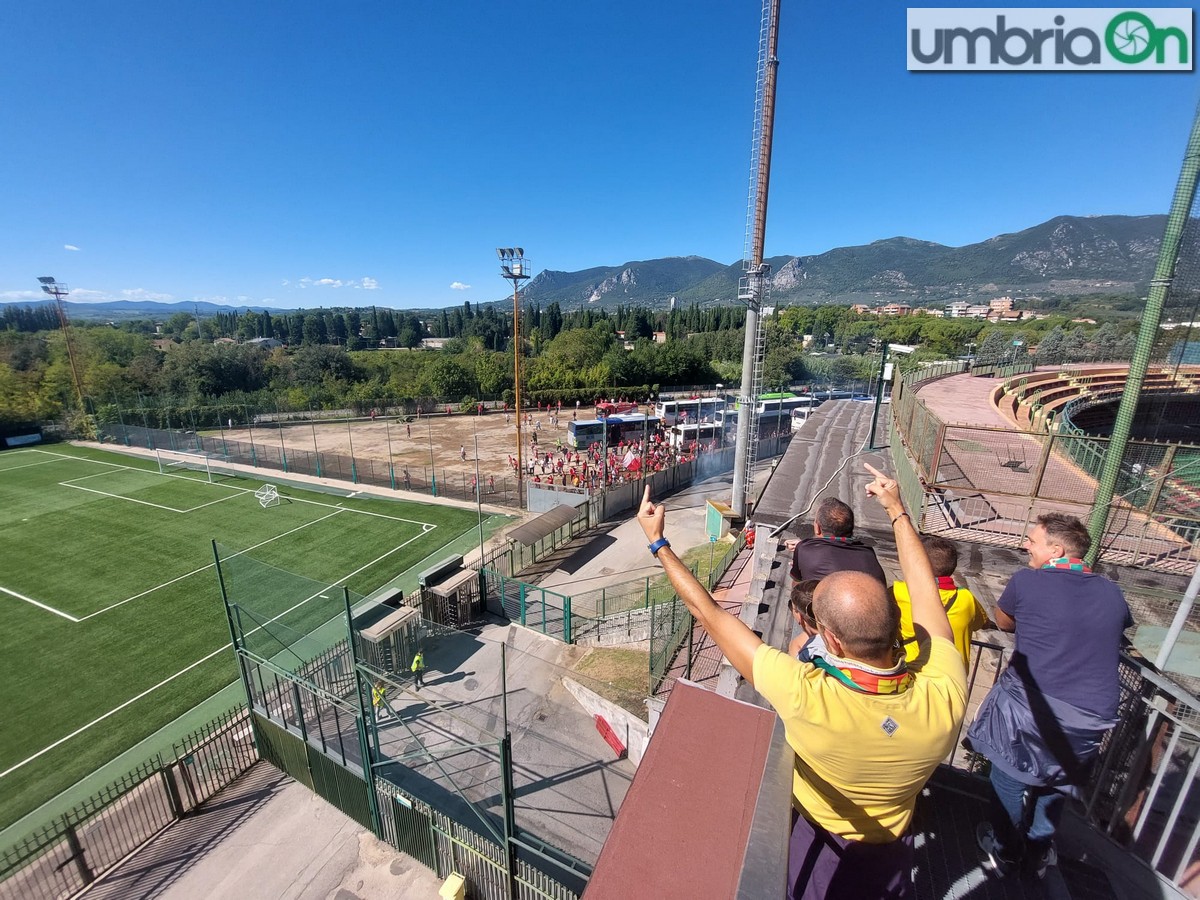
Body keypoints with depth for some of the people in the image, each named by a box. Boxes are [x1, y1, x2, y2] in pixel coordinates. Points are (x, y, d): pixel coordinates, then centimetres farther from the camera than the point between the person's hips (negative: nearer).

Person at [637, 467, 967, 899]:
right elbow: (924, 588, -15)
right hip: (890, 861, 3)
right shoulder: (945, 696, -33)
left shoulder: (806, 698, -42)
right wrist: (897, 510, -2)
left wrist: (658, 542, -21)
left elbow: (709, 614, -32)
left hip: (811, 853, -3)